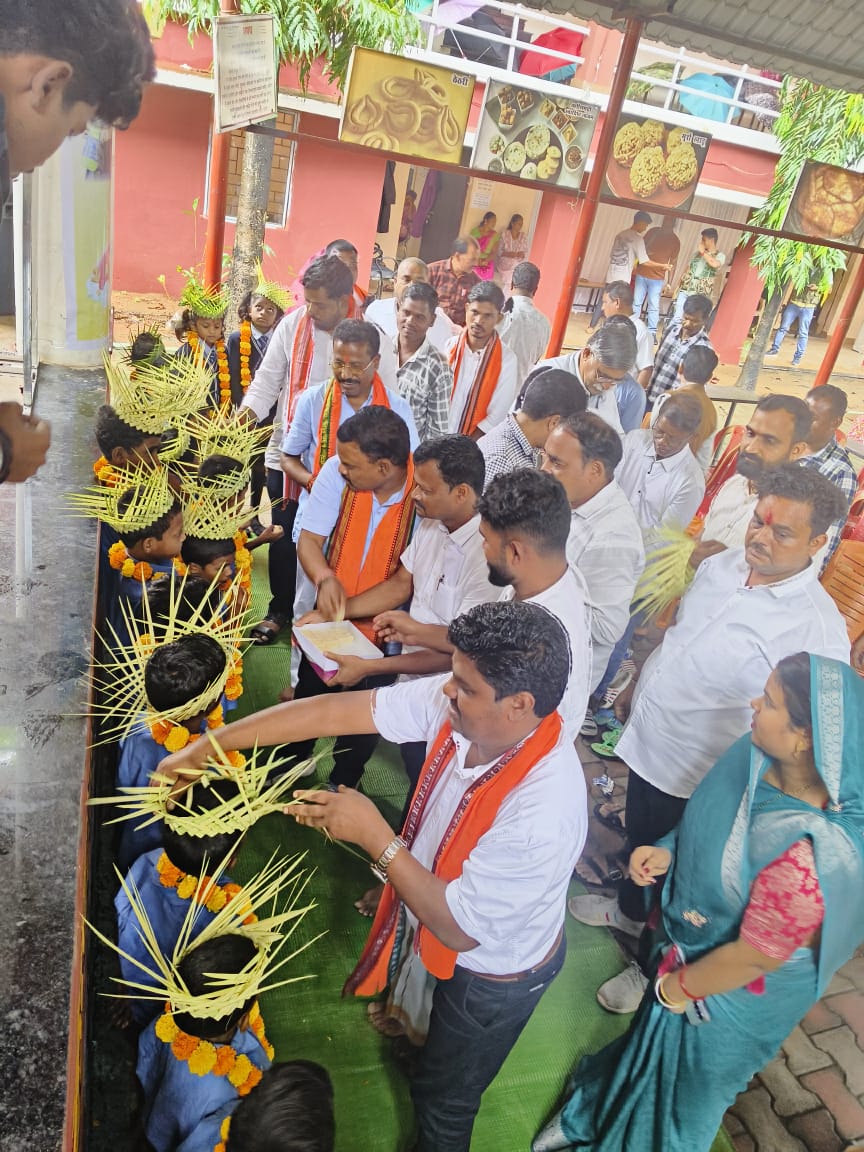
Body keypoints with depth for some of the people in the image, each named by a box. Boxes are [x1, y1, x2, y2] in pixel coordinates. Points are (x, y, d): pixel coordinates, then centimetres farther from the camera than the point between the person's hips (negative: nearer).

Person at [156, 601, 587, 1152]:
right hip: (443, 910, 5)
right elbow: (337, 711, -24)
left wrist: (375, 836, -29)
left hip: (493, 972, -5)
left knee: (443, 1097, 25)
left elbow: (459, 927, -30)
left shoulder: (544, 815, -43)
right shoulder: (462, 704, -27)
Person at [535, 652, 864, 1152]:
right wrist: (667, 851, -14)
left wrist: (678, 986, -12)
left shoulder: (809, 856, -42)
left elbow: (753, 957, -28)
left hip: (728, 995, -7)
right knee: (651, 1038, 33)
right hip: (687, 941, 7)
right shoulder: (762, 759, -21)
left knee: (687, 1080, 25)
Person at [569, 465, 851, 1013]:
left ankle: (652, 967, 46)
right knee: (639, 841, 30)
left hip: (698, 777, -6)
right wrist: (636, 686, 19)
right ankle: (628, 910, 60)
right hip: (646, 741, 6)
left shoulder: (819, 630, -27)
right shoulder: (722, 565, -6)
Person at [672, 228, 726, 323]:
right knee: (677, 318, 0)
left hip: (701, 296, -4)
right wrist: (678, 287, 11)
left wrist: (703, 252, -10)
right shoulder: (697, 253, 14)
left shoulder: (720, 256, 0)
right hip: (685, 291, 4)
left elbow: (715, 264, -23)